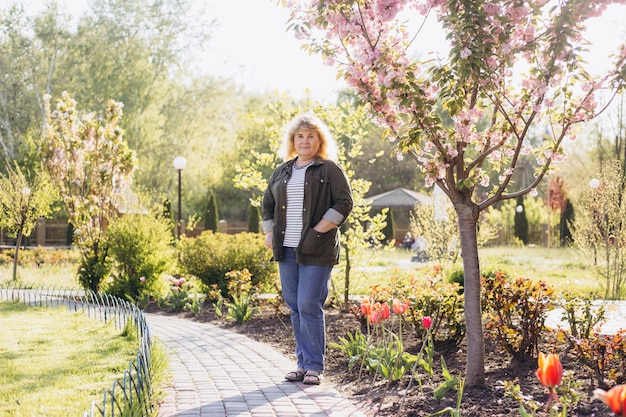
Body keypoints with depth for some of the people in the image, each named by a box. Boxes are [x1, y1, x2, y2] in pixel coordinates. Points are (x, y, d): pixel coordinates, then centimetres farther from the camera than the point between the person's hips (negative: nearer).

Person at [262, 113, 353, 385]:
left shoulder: (330, 170, -1)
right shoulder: (282, 171, 16)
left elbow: (344, 203, -8)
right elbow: (268, 202, 25)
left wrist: (318, 230, -14)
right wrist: (269, 233, 12)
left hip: (316, 251, -6)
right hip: (286, 250, 6)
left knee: (309, 307, -9)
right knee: (294, 307, 8)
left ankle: (314, 367, 0)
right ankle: (303, 363, 18)